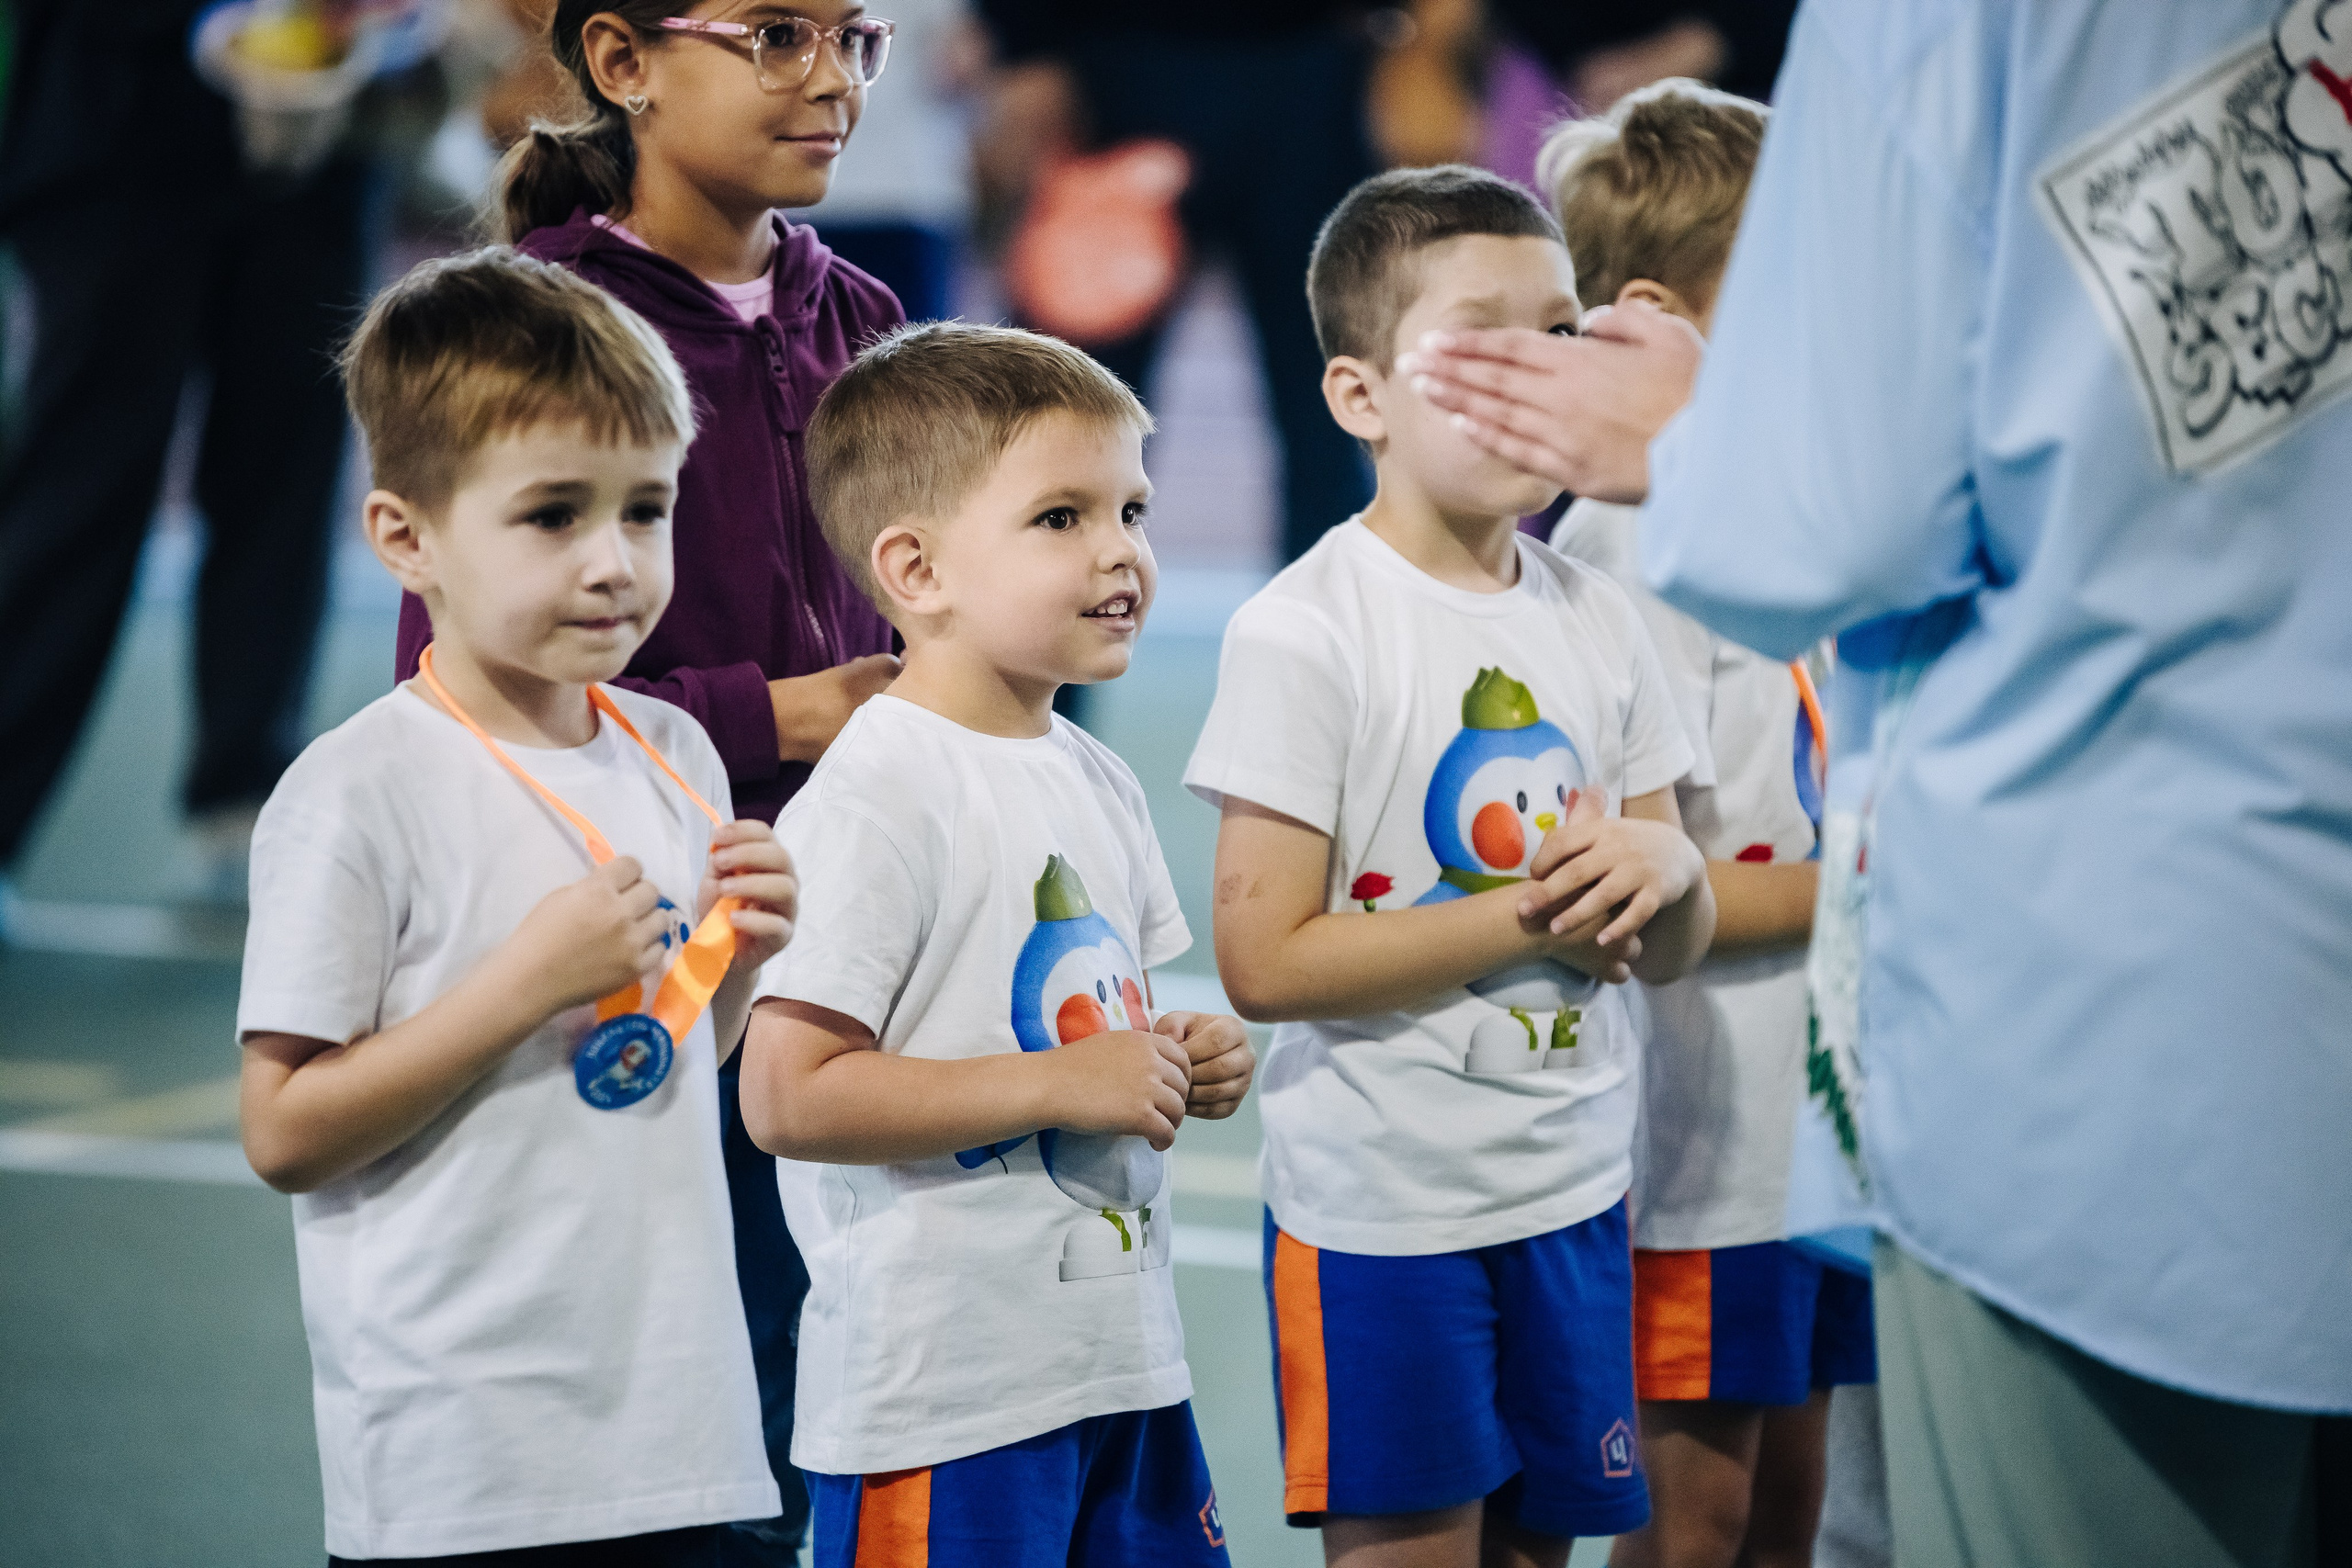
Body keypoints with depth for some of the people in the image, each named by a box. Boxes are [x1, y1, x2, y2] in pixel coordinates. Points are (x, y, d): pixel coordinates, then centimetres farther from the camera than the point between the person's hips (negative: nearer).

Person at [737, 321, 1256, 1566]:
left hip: (1121, 1356, 8)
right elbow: (789, 1097, -23)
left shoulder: (1096, 782, 12)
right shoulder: (874, 799, -16)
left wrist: (1188, 1066, 3)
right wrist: (1063, 1084, -20)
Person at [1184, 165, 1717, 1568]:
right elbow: (1265, 960, -18)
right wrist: (1532, 918, -17)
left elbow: (1675, 948, 13)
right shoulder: (1308, 632, -11)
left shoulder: (1596, 618, 8)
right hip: (1382, 1201, -6)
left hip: (1574, 1187, 6)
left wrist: (1667, 867, -11)